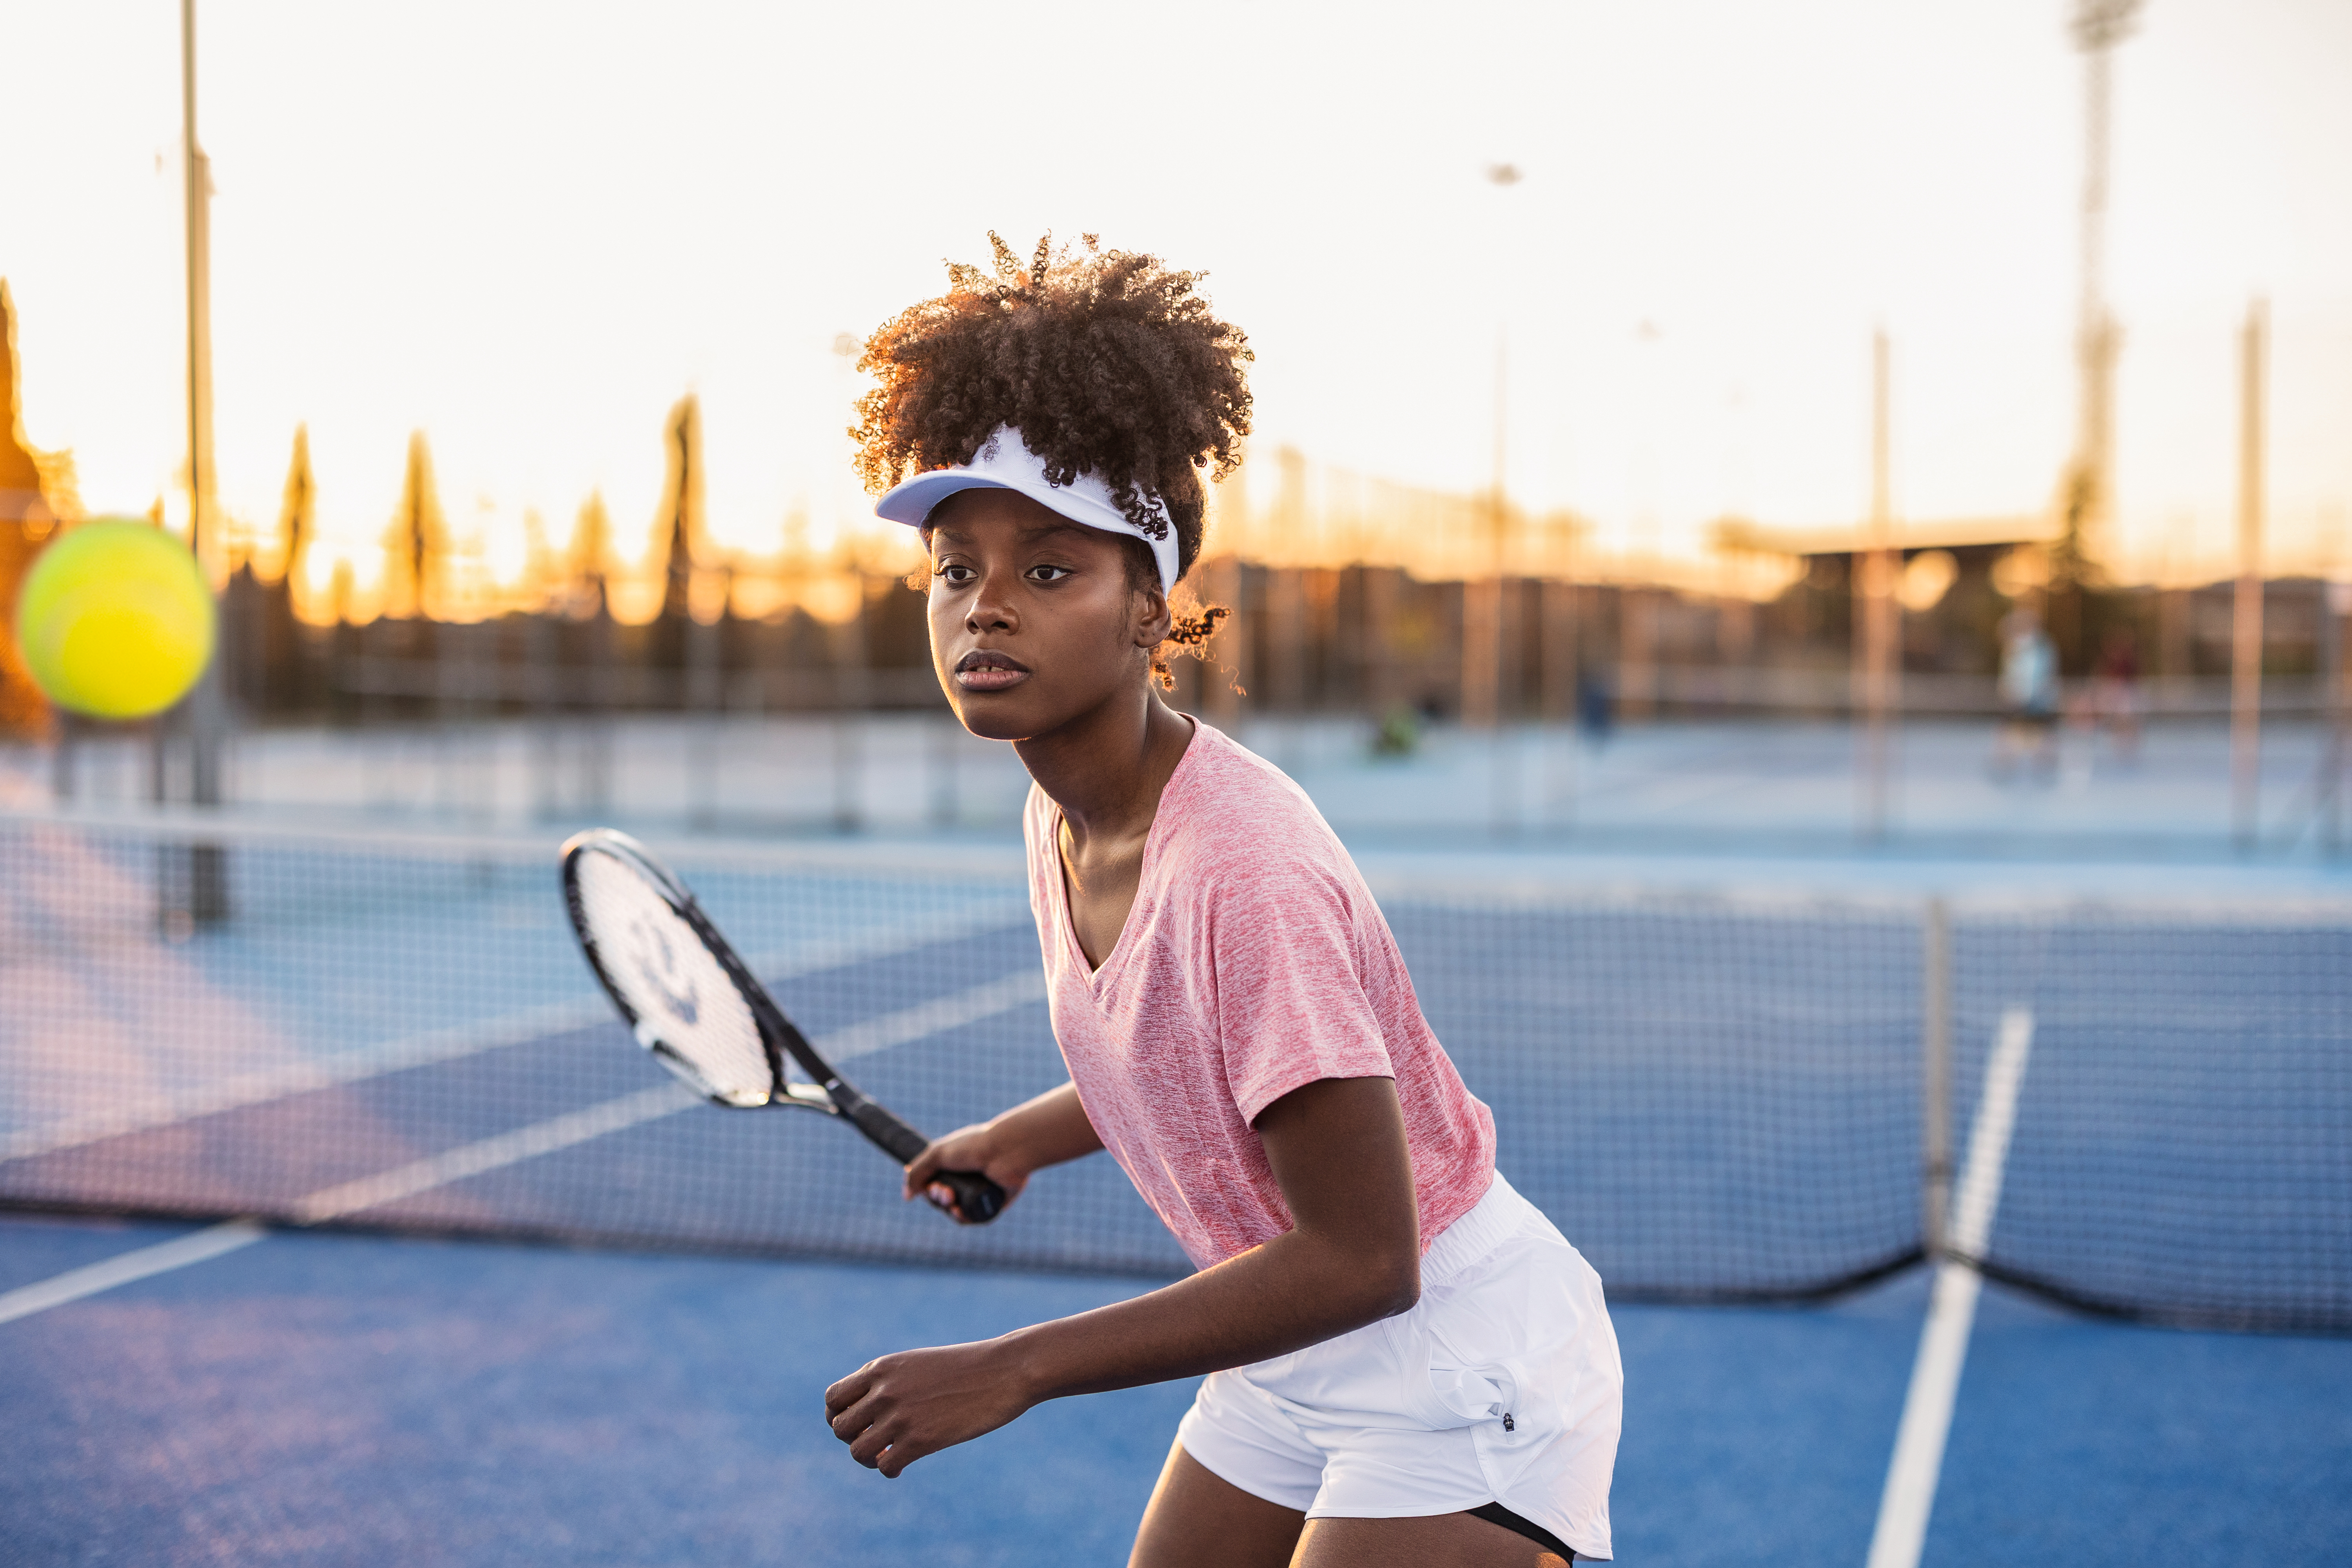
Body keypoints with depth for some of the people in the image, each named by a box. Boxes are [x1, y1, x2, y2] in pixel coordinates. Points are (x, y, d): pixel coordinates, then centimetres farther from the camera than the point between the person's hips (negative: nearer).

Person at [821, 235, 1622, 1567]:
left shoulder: (1242, 870, -30)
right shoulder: (1070, 822, -3)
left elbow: (1359, 1259, -28)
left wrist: (1016, 1370, -27)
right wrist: (1027, 1135, 1)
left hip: (1458, 1365, -8)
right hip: (1301, 1361, 8)